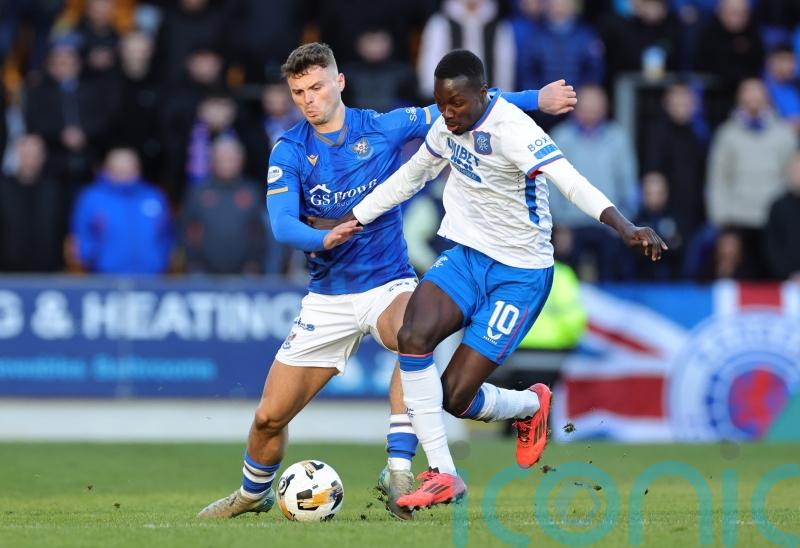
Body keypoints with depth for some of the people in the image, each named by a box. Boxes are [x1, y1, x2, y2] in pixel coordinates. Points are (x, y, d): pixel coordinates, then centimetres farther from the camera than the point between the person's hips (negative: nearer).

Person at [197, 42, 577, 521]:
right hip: (328, 298, 2)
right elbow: (282, 225, -17)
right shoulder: (289, 152, -4)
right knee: (269, 417, 4)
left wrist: (537, 98, -11)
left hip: (389, 284, -2)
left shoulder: (384, 128, -5)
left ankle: (399, 471, -33)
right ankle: (254, 494, 36)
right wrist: (325, 238, -38)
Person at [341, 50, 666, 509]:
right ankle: (442, 475, -11)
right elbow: (409, 178, 19)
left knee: (454, 396, -11)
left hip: (520, 274, -6)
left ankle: (531, 405, 25)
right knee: (413, 337, -23)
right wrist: (348, 223, 21)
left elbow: (570, 181, -38)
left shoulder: (513, 129, -23)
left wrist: (624, 227, -52)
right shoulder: (448, 126, 0)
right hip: (466, 256, 6)